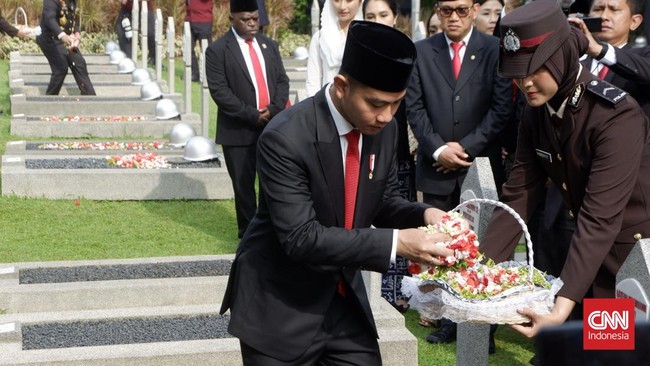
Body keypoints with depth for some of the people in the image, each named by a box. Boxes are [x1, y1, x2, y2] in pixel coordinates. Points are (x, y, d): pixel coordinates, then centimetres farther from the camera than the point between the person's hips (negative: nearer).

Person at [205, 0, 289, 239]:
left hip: (273, 127, 4)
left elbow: (282, 80, 11)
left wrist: (273, 110, -8)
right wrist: (253, 116, -16)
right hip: (239, 131, -4)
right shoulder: (218, 50, -5)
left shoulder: (269, 45, 13)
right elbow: (219, 91, -12)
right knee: (244, 186, 5)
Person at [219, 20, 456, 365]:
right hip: (280, 307, -6)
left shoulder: (383, 128, -4)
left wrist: (423, 214, -13)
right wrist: (395, 243, -31)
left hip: (344, 296, 6)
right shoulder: (285, 138, -25)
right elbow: (301, 238, -28)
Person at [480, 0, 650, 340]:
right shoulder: (535, 113, -3)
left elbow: (600, 218, -32)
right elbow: (518, 196, -4)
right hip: (594, 253, 6)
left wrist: (564, 304, -39)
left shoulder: (616, 116, -25)